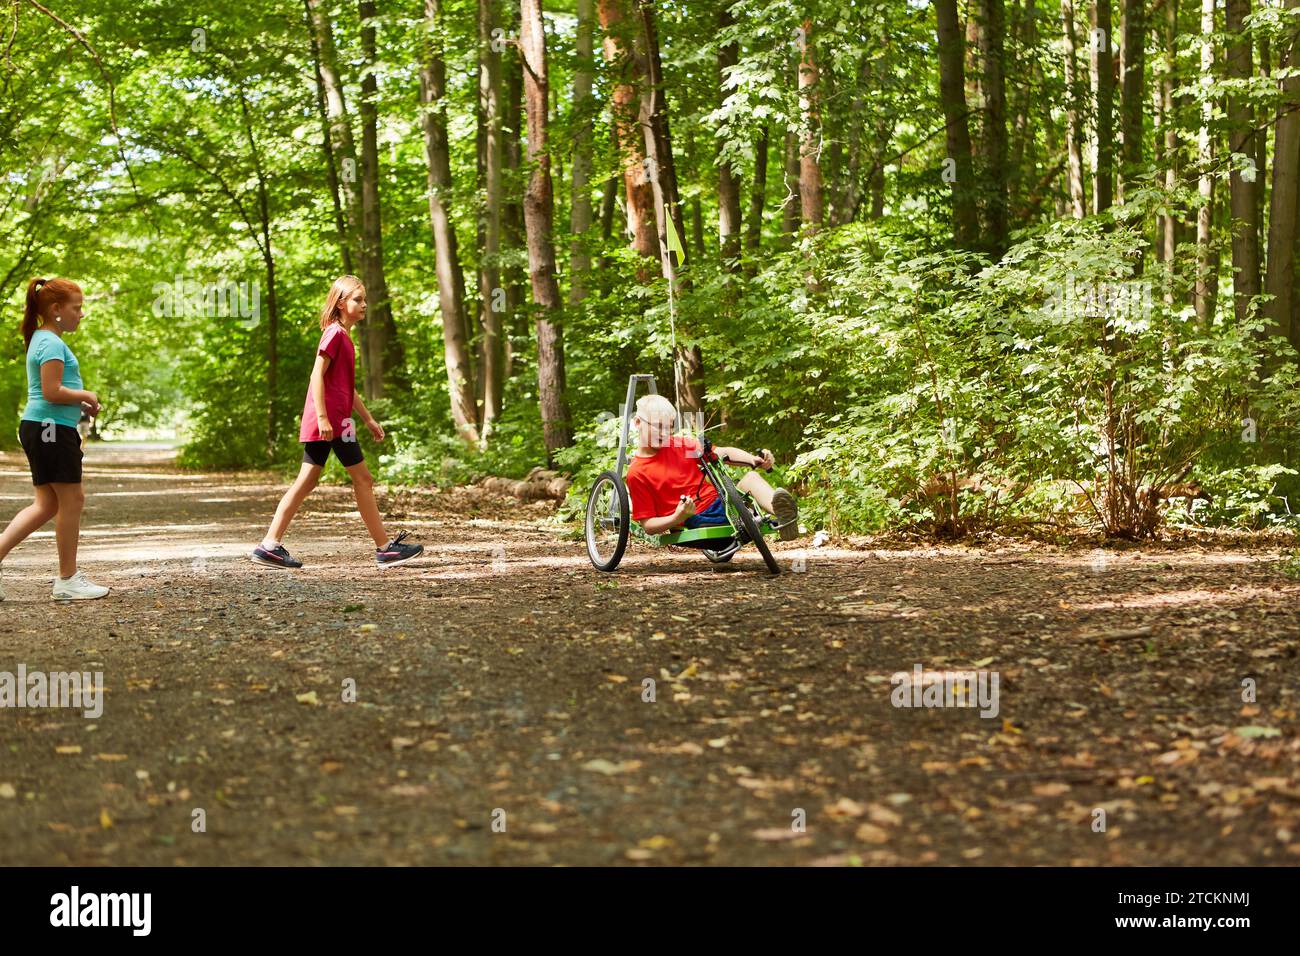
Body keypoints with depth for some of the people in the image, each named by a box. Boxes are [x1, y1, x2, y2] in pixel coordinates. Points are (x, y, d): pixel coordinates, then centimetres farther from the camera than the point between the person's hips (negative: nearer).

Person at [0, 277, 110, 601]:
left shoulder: (41, 340, 19)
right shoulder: (52, 344, -14)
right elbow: (52, 391, -21)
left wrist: (80, 404, 14)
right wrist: (85, 396, -7)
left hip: (37, 428, 10)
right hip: (51, 428, -10)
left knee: (46, 504, 10)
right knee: (71, 499, -1)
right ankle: (68, 580, 6)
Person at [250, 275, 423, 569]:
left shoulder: (343, 336, 20)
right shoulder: (335, 333, -10)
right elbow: (317, 375, -17)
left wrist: (368, 419, 27)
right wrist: (322, 417, -23)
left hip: (325, 423, 10)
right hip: (332, 420, -10)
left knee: (306, 483, 7)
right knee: (363, 479, -2)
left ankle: (270, 545, 4)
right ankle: (385, 548, 4)